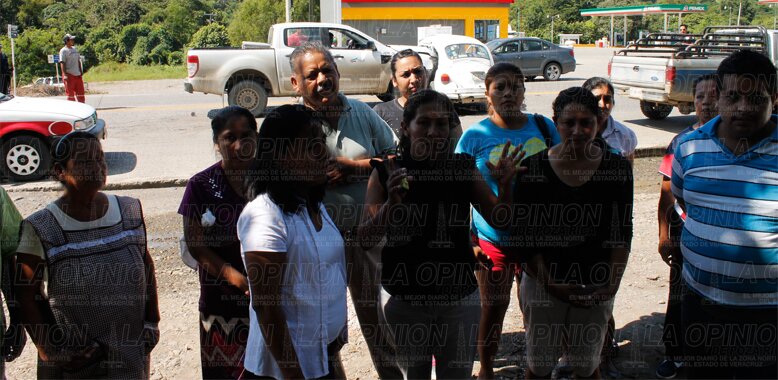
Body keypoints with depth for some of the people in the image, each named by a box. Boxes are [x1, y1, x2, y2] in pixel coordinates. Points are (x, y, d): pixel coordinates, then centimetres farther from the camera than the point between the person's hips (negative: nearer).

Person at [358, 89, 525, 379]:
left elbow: (499, 220, -2)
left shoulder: (463, 168, -6)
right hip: (403, 298, 0)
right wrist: (391, 202, -31)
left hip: (459, 296, 1)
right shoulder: (386, 173, -10)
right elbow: (365, 240, -14)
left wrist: (504, 186, -21)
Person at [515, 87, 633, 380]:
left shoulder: (617, 168, -5)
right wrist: (550, 284, -11)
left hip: (595, 288, 1)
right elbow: (524, 233, -7)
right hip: (542, 283, -1)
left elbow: (621, 233, 1)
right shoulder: (534, 168, -10)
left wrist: (612, 284, -7)